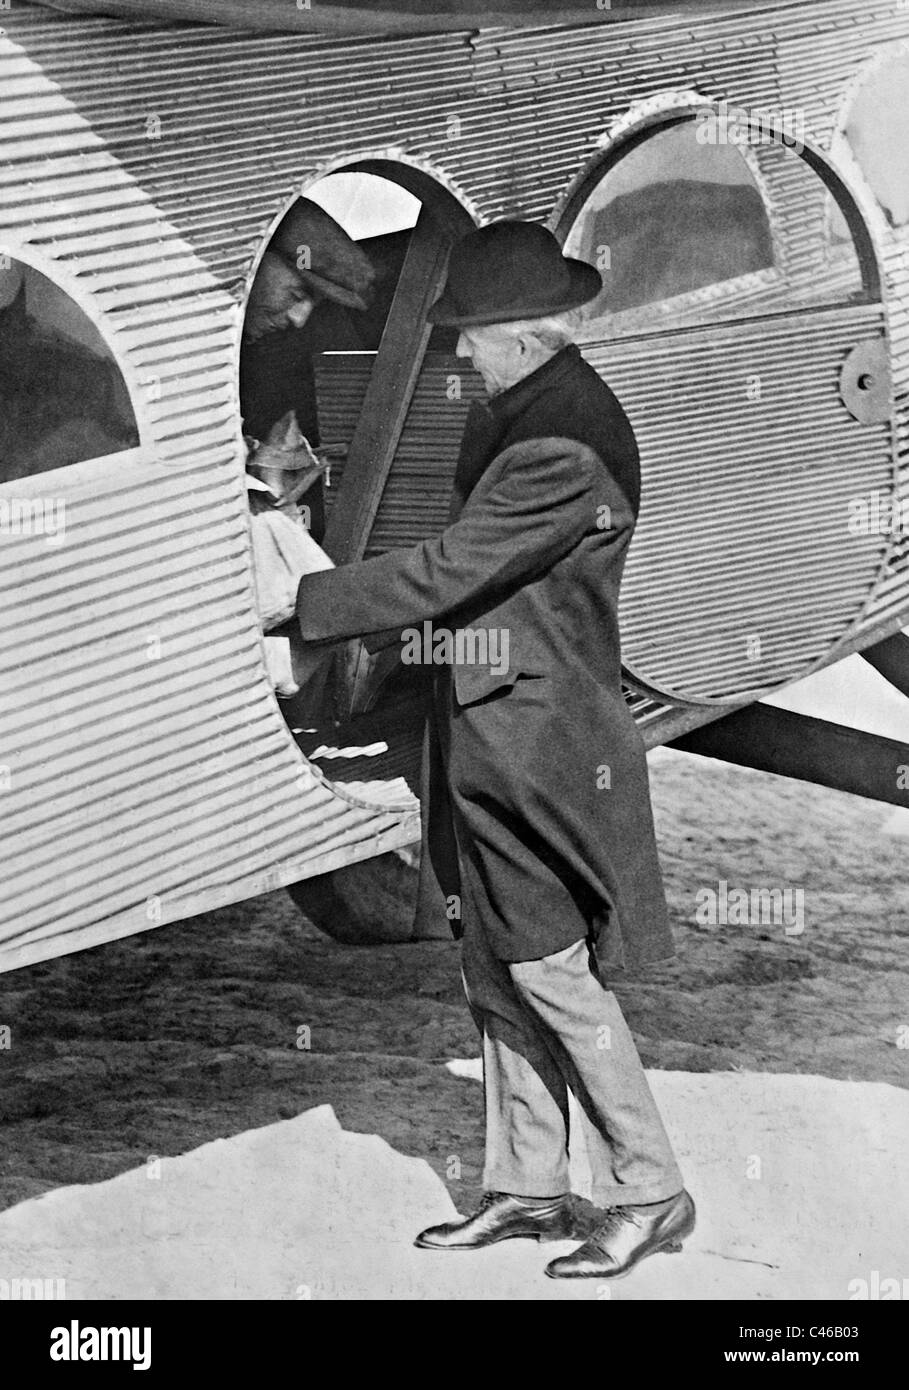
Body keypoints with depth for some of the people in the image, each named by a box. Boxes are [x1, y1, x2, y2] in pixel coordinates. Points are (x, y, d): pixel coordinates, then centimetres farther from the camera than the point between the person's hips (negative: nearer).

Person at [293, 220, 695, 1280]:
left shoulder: (561, 448, -22)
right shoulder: (520, 409, 10)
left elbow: (444, 572, -22)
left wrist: (303, 601, -17)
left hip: (535, 738, -10)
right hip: (491, 734, 10)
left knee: (548, 968, -3)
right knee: (497, 964, 14)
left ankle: (648, 1192, 9)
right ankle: (526, 1187, 24)